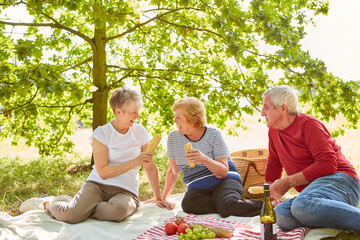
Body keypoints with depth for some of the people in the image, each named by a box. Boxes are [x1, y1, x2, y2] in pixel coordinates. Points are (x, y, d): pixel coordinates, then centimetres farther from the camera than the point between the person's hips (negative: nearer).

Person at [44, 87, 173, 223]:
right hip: (98, 185, -1)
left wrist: (159, 198, 13)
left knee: (117, 210, -36)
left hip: (126, 191, 1)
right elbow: (103, 172, -10)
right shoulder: (101, 133, -1)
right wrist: (134, 162, -15)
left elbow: (150, 168, 14)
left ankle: (82, 210, -4)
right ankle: (50, 205, 11)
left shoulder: (140, 132, 8)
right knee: (70, 215, -27)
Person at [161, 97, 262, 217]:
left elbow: (223, 172, -13)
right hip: (197, 188, 3)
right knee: (187, 204, -34)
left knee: (228, 204, -38)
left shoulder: (214, 135, -7)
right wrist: (163, 198, 16)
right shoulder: (174, 137, 4)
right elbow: (173, 171, 15)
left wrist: (204, 159, -31)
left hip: (224, 181, -3)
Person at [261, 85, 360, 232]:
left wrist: (288, 182, -15)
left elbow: (328, 164, -17)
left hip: (339, 180, -7)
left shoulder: (308, 124, -6)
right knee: (280, 214, -26)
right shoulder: (273, 130, 17)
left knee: (302, 205, -39)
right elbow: (273, 165, 30)